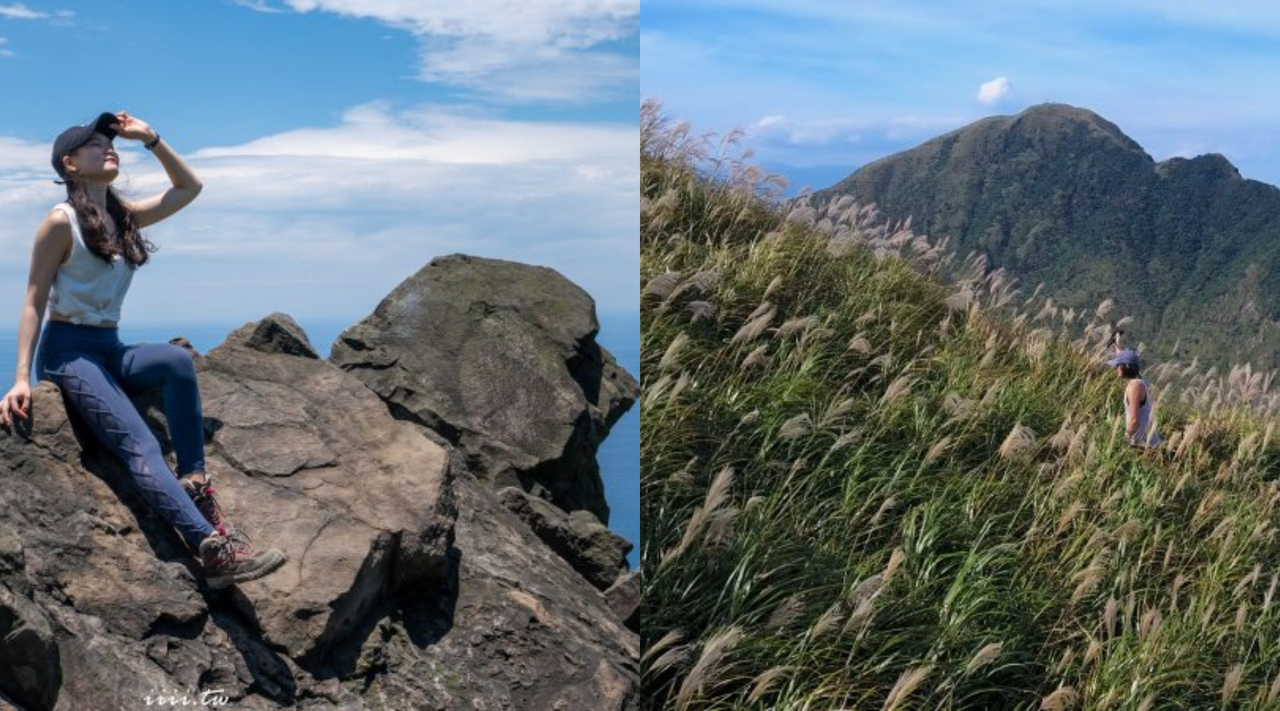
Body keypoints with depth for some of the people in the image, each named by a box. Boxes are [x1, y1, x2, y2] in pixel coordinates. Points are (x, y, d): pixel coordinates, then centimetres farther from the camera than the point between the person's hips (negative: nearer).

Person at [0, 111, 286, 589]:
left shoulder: (126, 217, 11)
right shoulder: (61, 222, -8)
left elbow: (189, 188, 18)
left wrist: (149, 138, 8)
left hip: (110, 351, 7)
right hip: (67, 352, -7)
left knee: (176, 360, -28)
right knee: (140, 446, -26)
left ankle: (194, 484, -24)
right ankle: (214, 550, -39)